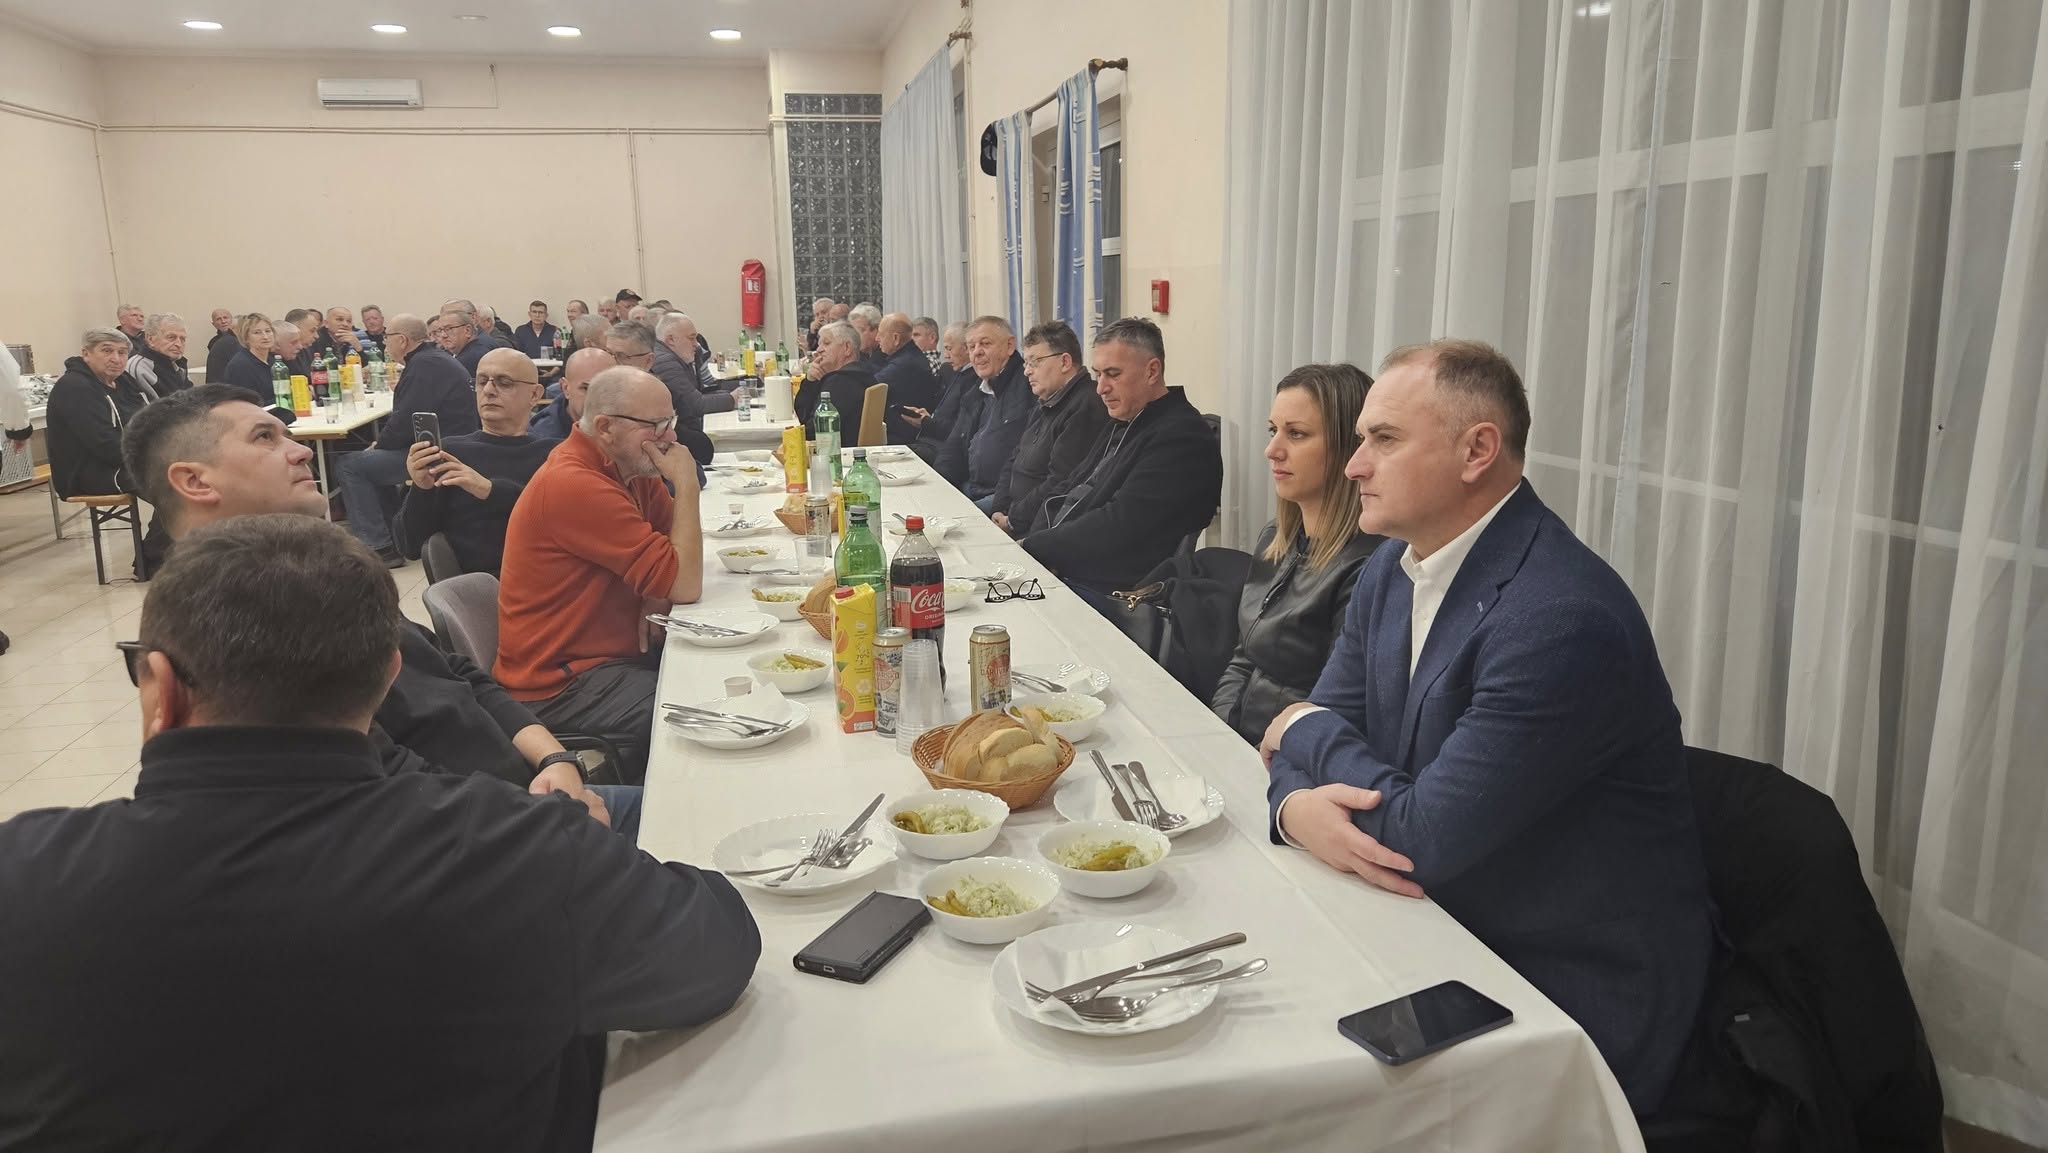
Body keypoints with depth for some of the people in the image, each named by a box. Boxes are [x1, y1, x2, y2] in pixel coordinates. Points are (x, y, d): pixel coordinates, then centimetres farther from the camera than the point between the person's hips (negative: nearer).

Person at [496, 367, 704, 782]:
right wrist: (686, 485, -18)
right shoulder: (574, 484, -23)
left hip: (621, 649, 9)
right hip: (561, 682, -9)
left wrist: (657, 598, -14)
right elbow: (686, 585, -24)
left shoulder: (632, 467, 6)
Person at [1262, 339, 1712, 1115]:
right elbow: (1300, 736, 4)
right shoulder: (1393, 571, 2)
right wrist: (1297, 807, -19)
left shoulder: (1562, 619, -26)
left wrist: (1308, 730, -9)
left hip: (1577, 995, -7)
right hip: (1449, 934, 7)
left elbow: (1423, 838, -26)